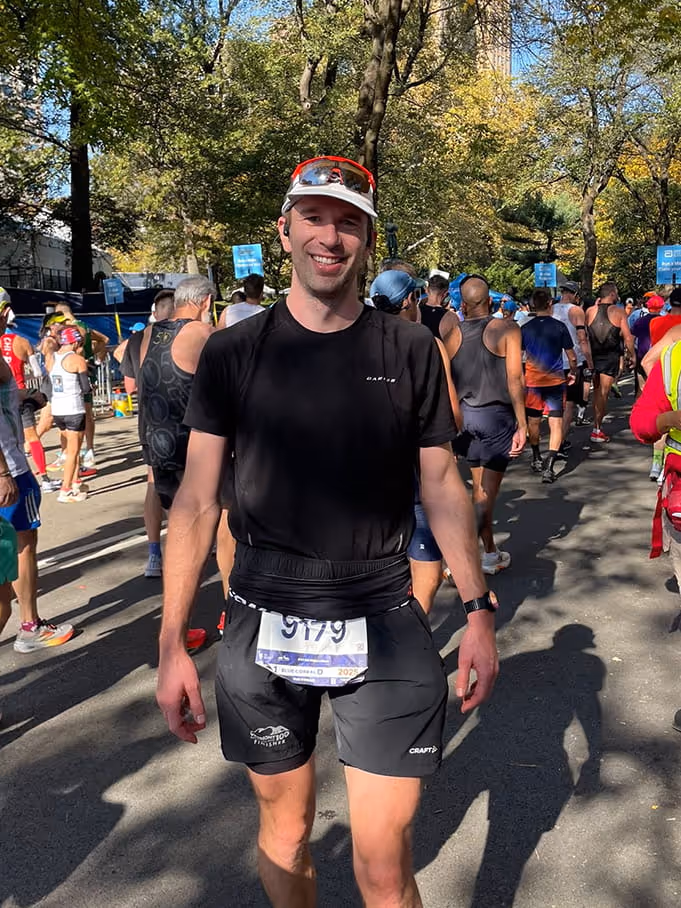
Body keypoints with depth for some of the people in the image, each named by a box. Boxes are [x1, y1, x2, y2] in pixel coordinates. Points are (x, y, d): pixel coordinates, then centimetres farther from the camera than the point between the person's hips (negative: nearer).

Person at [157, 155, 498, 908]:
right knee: (285, 828, 19)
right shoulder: (233, 353, -2)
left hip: (383, 626, 0)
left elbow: (442, 485, 6)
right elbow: (196, 500, -2)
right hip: (264, 625, 1)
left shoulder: (410, 351, 0)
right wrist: (172, 643, -6)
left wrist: (477, 609, 4)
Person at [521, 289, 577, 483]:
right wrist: (573, 373, 17)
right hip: (556, 380, -2)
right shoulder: (559, 327, -5)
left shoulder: (525, 328, -2)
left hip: (532, 381, 2)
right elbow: (572, 357, -1)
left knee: (533, 421, 18)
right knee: (556, 424, -3)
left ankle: (536, 459, 35)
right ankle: (549, 465, -18)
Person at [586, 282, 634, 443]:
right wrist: (632, 355, 8)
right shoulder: (618, 311, -6)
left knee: (597, 392, 16)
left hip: (592, 356, 3)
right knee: (603, 393, -1)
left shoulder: (590, 311, 0)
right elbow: (627, 337, -6)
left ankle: (597, 424, 21)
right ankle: (596, 430, -2)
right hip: (610, 357, -3)